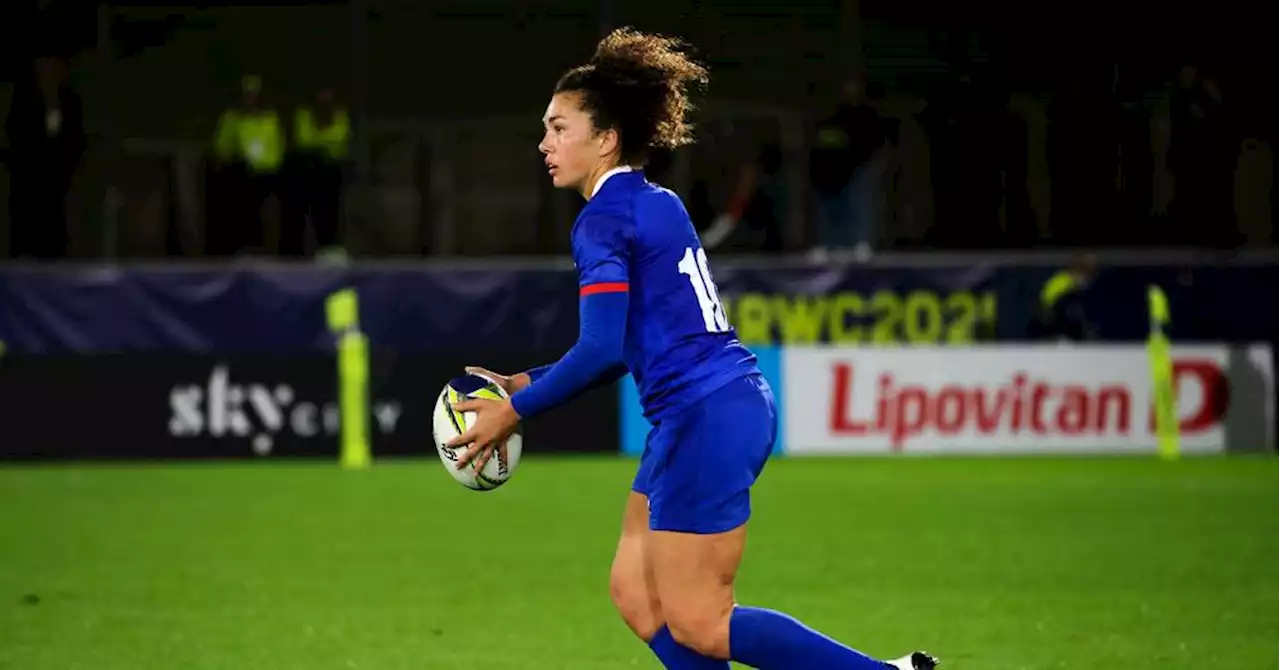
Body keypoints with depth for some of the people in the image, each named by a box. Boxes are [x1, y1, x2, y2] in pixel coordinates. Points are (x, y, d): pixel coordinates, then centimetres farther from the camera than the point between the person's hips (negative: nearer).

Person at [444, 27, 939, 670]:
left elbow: (601, 350, -21)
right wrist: (525, 384, 19)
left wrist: (515, 410, -11)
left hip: (706, 421, -10)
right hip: (729, 404, 10)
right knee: (635, 592, 13)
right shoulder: (656, 203, 16)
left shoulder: (603, 220, -12)